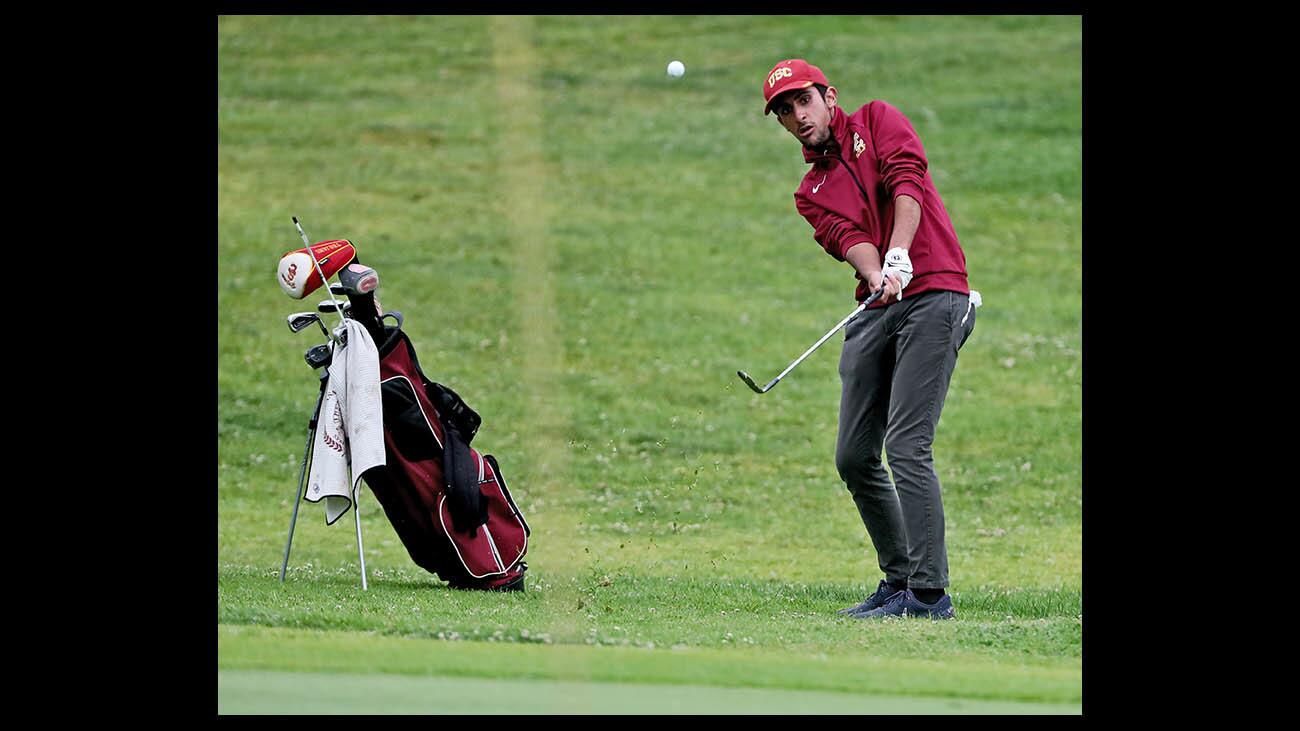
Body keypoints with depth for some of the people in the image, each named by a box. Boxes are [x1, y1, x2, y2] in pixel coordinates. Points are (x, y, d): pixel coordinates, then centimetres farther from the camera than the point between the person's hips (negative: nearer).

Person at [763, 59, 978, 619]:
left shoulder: (877, 121, 9)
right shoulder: (811, 192, 21)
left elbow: (907, 179, -9)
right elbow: (847, 237, 0)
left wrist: (898, 254, -25)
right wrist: (876, 273, -23)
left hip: (934, 297, -7)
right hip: (876, 312, 7)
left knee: (906, 447, -16)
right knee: (854, 458, 6)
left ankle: (929, 593, -16)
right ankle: (899, 580, 19)